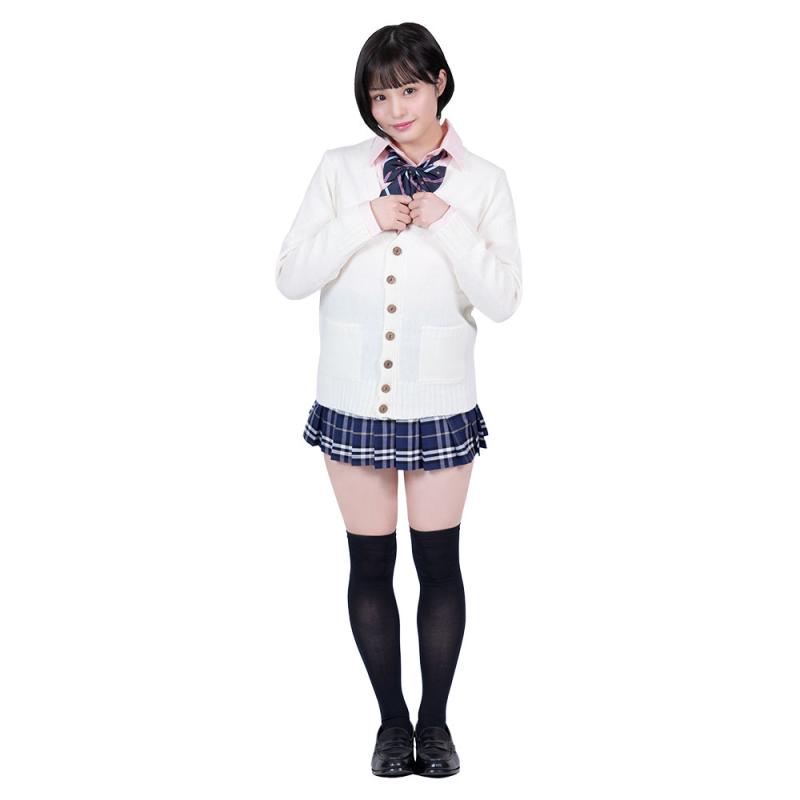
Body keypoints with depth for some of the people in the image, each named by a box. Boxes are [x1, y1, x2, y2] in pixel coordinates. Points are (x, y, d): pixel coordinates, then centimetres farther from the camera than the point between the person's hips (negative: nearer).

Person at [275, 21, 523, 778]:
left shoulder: (483, 182, -2)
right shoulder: (339, 170, 0)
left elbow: (503, 298, -8)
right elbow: (290, 276, -6)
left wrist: (445, 223, -18)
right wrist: (365, 221, -16)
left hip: (440, 405, -1)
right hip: (353, 403, 1)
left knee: (438, 562, 7)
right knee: (370, 565, 9)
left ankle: (434, 721, 26)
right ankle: (392, 720, 27)